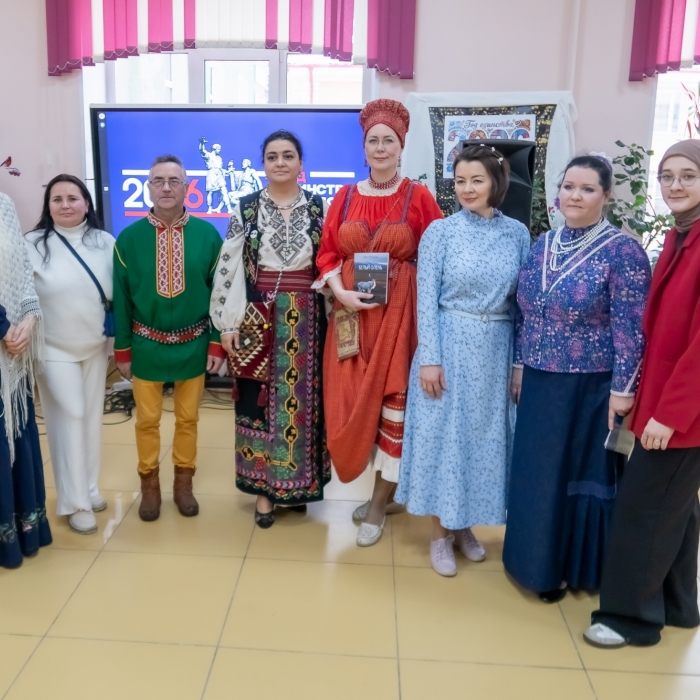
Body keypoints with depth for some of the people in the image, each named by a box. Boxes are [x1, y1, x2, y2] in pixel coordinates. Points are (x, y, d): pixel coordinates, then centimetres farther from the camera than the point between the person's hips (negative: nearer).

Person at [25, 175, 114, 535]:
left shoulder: (105, 242, 0)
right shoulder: (33, 244, -7)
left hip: (96, 346, 3)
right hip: (55, 350, -3)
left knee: (92, 416, 12)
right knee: (69, 417, -2)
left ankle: (89, 487, 29)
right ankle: (75, 502, 9)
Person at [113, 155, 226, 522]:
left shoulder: (207, 235, -6)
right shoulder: (128, 237, -6)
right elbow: (121, 297, -2)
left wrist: (217, 343, -5)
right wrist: (122, 349, 0)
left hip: (193, 345, 0)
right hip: (146, 346, 0)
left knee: (188, 417, 14)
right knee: (147, 419, 12)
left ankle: (183, 482, 32)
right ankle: (149, 484, 31)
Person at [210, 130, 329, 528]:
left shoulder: (320, 209, 4)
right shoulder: (245, 209, 2)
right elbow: (229, 268, -1)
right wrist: (228, 323, -6)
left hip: (307, 320, 1)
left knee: (304, 399, 7)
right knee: (261, 401, 4)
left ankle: (299, 482, 24)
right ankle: (265, 486, 17)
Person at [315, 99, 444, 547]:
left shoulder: (418, 198, -1)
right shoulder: (346, 197, 8)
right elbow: (328, 254, 8)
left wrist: (401, 277, -14)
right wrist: (341, 292, -9)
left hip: (399, 312, -3)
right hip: (352, 311, 4)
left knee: (394, 400, 0)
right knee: (353, 400, 7)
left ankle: (379, 503, 15)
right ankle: (383, 490, 27)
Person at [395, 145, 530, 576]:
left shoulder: (517, 233, 4)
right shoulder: (440, 231, -4)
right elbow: (426, 299, -7)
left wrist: (521, 360, 3)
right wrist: (429, 358, -13)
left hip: (497, 351, 3)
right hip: (449, 346, -3)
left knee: (485, 435, 11)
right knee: (443, 434, 4)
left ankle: (465, 524, 30)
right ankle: (441, 532, 19)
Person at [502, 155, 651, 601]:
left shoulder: (623, 250, -12)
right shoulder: (543, 245, 6)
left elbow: (631, 326, -14)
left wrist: (622, 390, -16)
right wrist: (520, 367, 11)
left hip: (592, 389, -5)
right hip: (541, 385, 6)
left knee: (586, 475, 9)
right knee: (539, 475, 14)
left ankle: (579, 566, 28)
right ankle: (543, 563, 33)